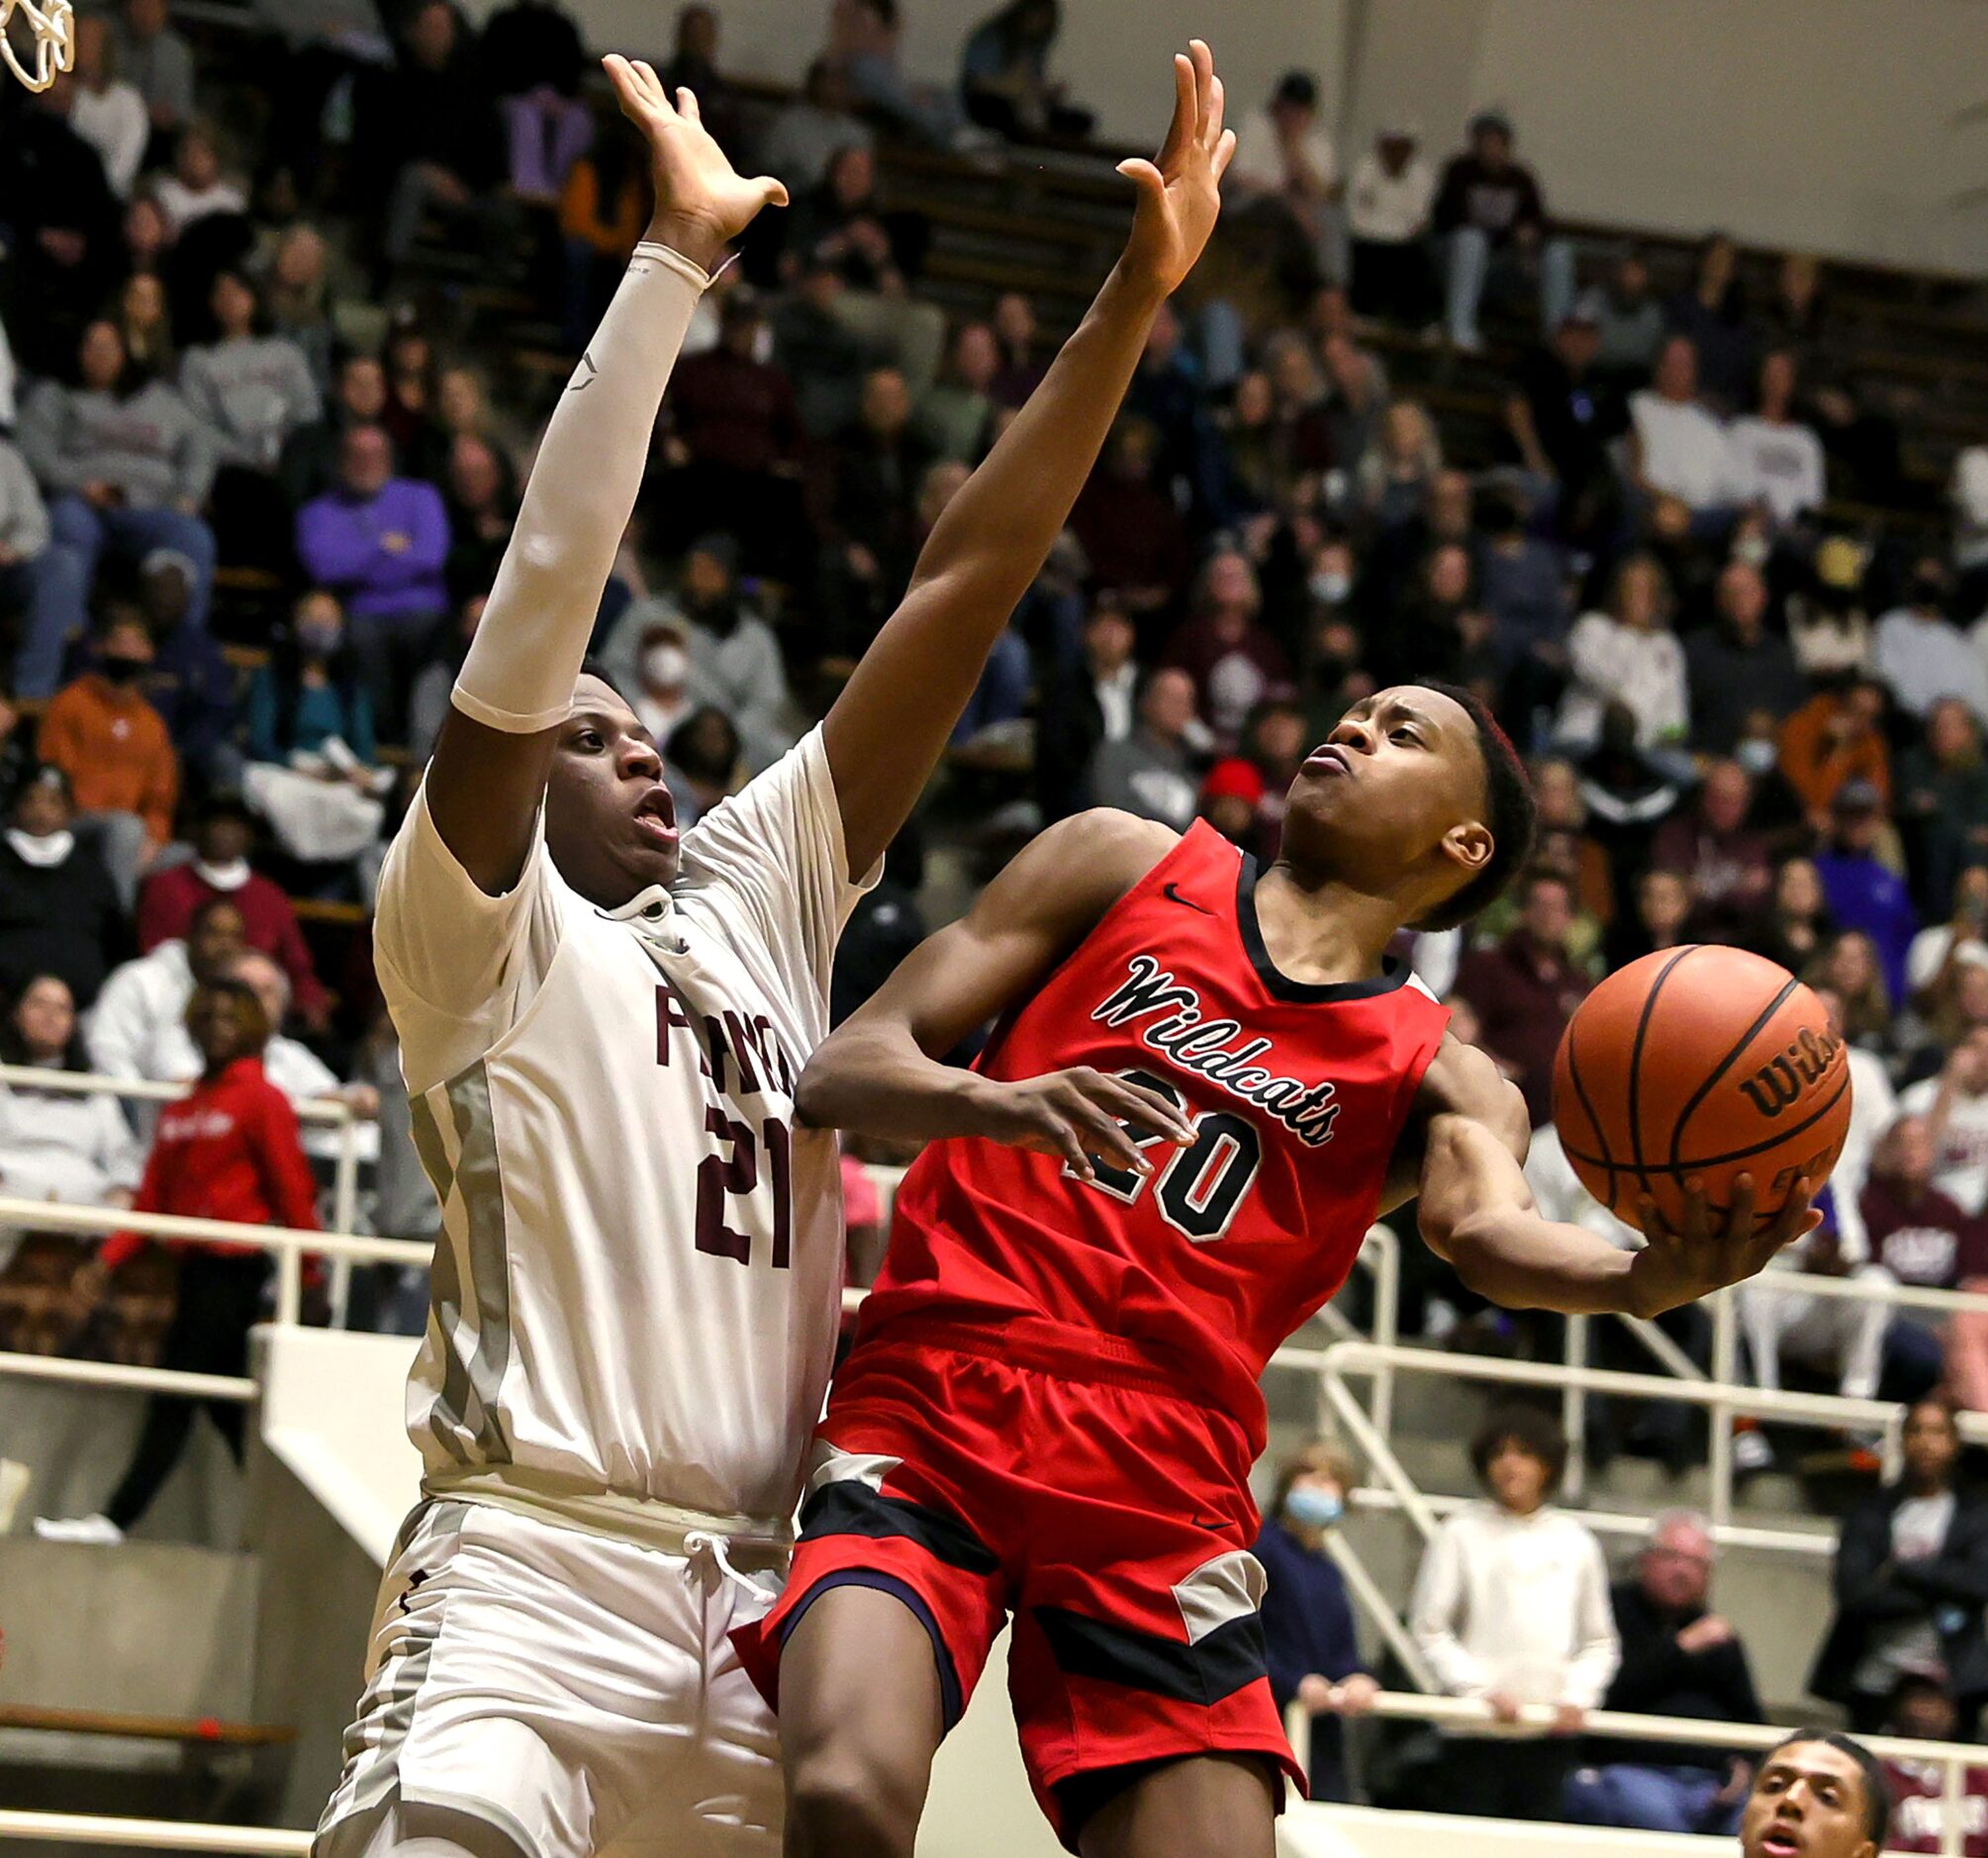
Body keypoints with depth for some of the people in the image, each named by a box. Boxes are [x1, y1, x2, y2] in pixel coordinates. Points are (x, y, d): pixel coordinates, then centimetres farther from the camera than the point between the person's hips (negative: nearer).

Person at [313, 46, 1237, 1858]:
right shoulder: (473, 926, 2)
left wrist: (1135, 301, 9)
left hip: (767, 1579, 7)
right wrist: (678, 258, -13)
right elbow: (546, 587, -11)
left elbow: (960, 590, 14)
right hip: (532, 1571, -7)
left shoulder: (755, 888, 18)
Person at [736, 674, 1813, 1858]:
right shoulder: (1123, 869, 14)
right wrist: (998, 1104, -16)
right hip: (939, 1409, -2)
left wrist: (1641, 1279, -33)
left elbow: (1490, 1232, -9)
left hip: (1163, 1493, 2)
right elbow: (842, 1071, 8)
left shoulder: (1436, 1079, 15)